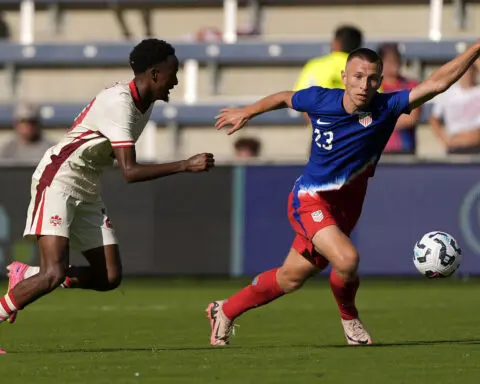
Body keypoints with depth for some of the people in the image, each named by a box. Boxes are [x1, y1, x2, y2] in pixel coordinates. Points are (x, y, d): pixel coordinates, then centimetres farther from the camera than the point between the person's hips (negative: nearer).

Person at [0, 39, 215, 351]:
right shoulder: (119, 103, -23)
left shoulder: (145, 103, 7)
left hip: (87, 192, 9)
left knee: (109, 277, -1)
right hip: (57, 182, -9)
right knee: (55, 273, -21)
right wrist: (186, 166, -29)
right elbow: (130, 172, -29)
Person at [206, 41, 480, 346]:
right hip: (310, 201, -3)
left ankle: (225, 311, 38)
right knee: (347, 259, -28)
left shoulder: (386, 108, -16)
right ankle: (349, 316, 3)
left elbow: (437, 83, -25)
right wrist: (245, 113, 22)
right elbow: (284, 98, 8)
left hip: (344, 207, 3)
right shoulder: (320, 100, -15)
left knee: (291, 278, 16)